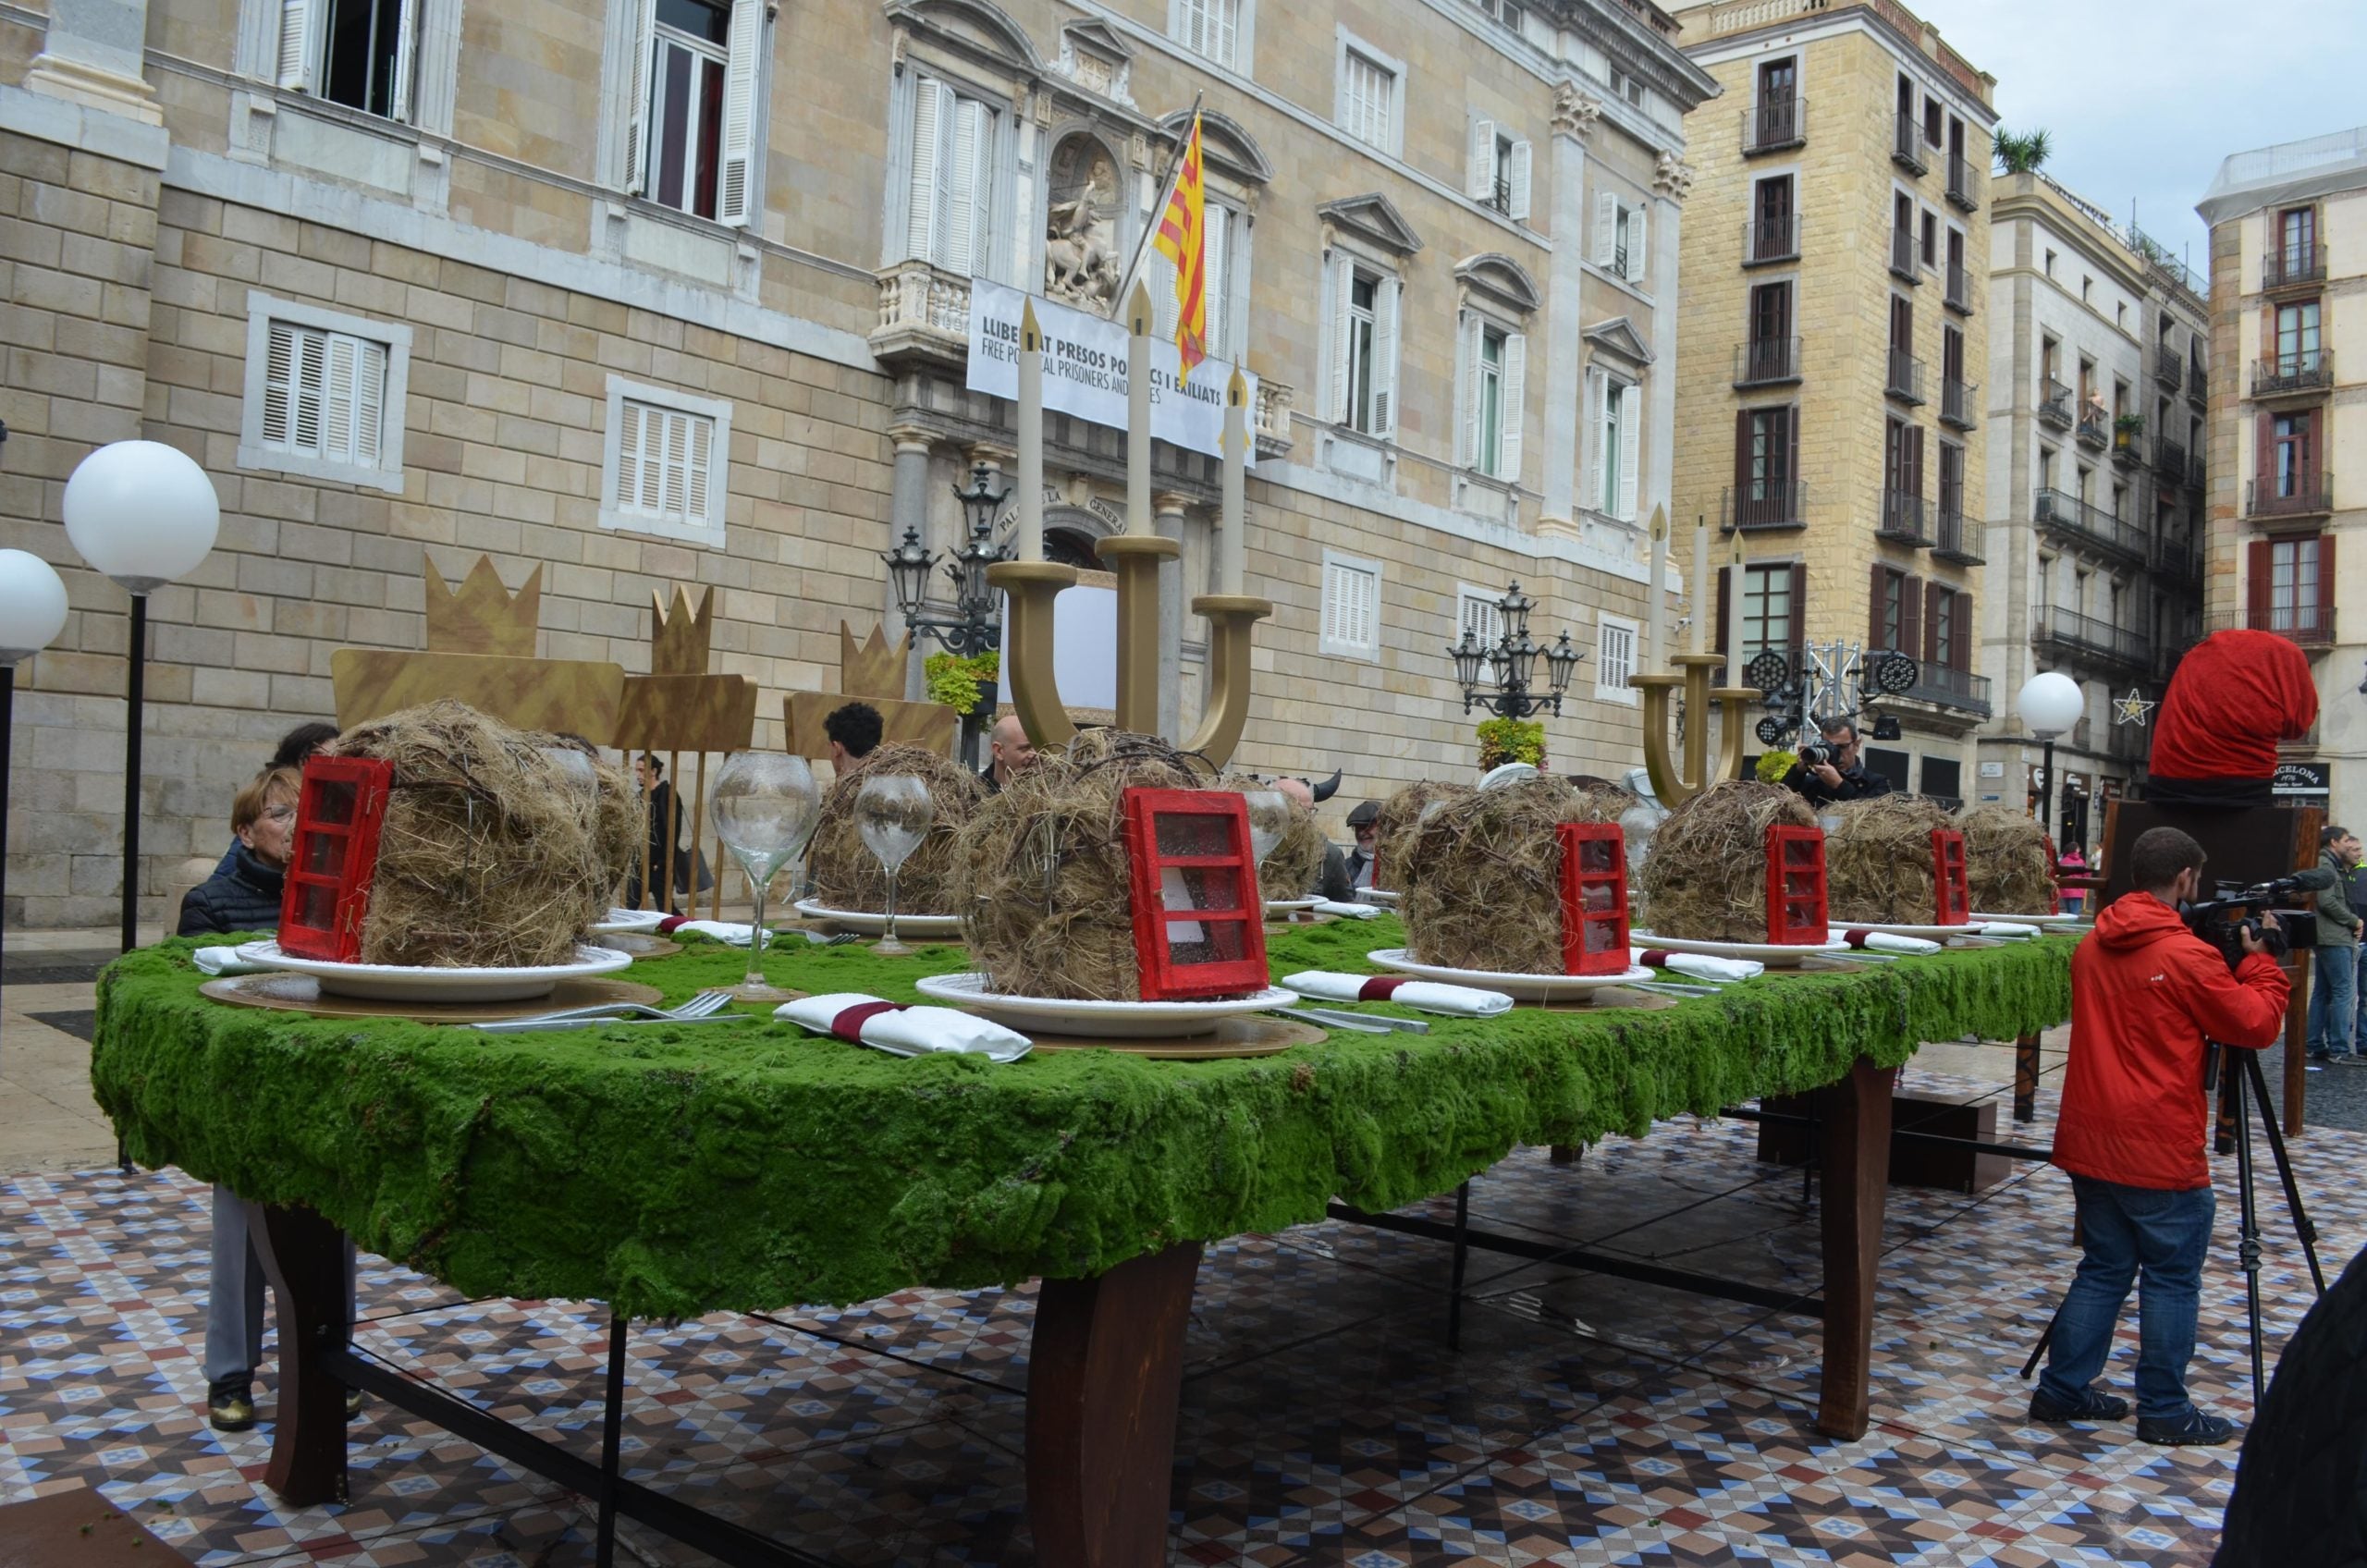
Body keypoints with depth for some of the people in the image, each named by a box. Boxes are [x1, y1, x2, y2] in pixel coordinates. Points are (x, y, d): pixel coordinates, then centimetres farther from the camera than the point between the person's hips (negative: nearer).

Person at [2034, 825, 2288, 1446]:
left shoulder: (2091, 947, 6)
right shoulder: (2187, 956, -15)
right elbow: (2257, 1026, -5)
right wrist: (2261, 961, 8)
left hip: (2090, 1142, 7)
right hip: (2160, 1152, -7)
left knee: (2104, 1268, 15)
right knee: (2172, 1278, 6)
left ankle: (2062, 1390, 18)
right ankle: (2164, 1411, 14)